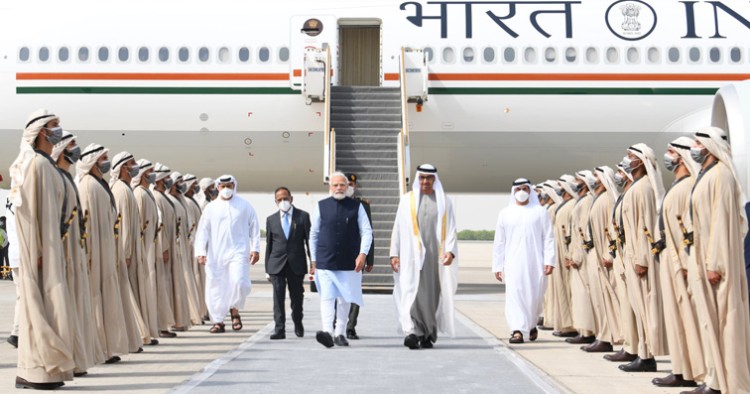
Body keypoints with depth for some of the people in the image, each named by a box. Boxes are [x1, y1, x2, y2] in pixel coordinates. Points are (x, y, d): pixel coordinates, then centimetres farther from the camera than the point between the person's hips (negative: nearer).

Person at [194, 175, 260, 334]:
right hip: (215, 254, 2)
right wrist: (201, 252, -3)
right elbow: (203, 230, 6)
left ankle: (234, 309, 9)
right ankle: (218, 321, 16)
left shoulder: (245, 206, 6)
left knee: (239, 282, -18)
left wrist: (255, 249, 1)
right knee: (215, 287, 2)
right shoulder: (211, 208, 8)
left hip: (238, 252, -2)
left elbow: (254, 227, 7)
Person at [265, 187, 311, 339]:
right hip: (277, 264, 1)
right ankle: (279, 329, -5)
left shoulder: (303, 216, 2)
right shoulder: (271, 219, 8)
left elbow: (309, 240, 1)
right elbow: (269, 244, 10)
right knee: (278, 296, -7)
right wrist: (267, 268, 8)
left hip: (296, 264, -1)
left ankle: (298, 324, 31)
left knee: (297, 296, 10)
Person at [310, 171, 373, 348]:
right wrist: (313, 260, 10)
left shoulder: (356, 206, 4)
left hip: (349, 263, 1)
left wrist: (363, 253, -10)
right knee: (327, 297, -11)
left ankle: (340, 334, 19)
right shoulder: (321, 206, 5)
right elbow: (313, 234, 11)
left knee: (344, 299, 9)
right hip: (325, 262, -1)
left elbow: (367, 232, 3)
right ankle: (327, 332, -19)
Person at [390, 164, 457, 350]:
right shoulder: (407, 200, 10)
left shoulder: (444, 202, 11)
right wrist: (394, 253, 0)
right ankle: (413, 332, -22)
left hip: (435, 255, 1)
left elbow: (451, 229, 4)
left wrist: (450, 250, -11)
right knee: (413, 292, -13)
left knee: (432, 294, 3)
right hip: (412, 255, -1)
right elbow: (398, 228, 8)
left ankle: (428, 335, 12)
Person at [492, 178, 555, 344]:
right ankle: (518, 331, -12)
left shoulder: (541, 212, 6)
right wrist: (497, 265, 7)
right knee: (514, 295, -10)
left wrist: (549, 261, -7)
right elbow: (499, 242, 10)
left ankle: (531, 324, 29)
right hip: (513, 264, 1)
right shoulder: (505, 214, 10)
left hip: (535, 263, 0)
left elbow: (548, 238, 2)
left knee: (535, 296, 4)